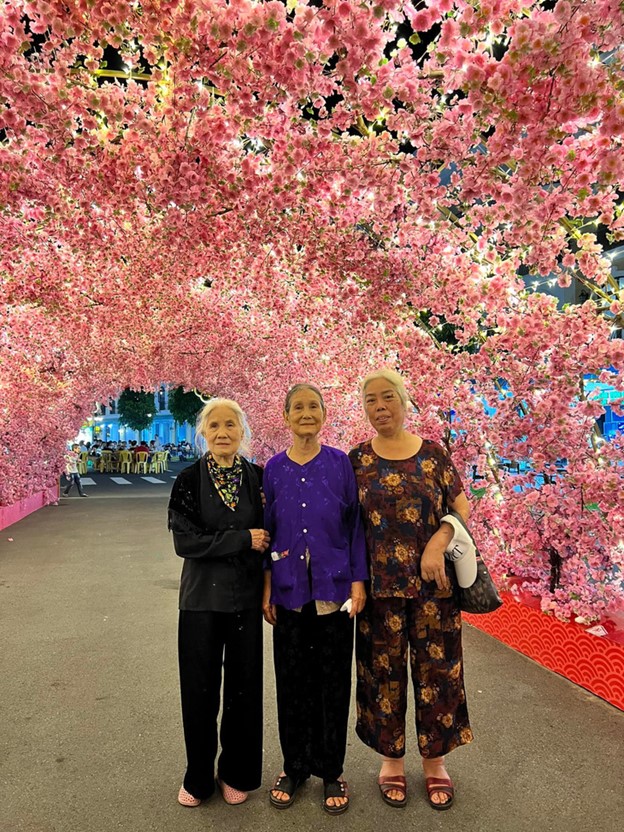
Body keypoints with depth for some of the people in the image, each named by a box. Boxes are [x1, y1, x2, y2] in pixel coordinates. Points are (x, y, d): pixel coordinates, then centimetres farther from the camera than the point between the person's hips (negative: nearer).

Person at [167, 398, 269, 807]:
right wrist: (242, 539, -17)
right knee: (200, 687, 10)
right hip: (201, 598, -1)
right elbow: (185, 541, -12)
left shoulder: (259, 478, -1)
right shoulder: (189, 480, -5)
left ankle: (237, 773, 34)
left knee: (244, 685, 11)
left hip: (246, 597, 1)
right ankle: (198, 777, 34)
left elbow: (269, 538, 4)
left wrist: (270, 591, -2)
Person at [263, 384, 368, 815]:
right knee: (292, 679, 13)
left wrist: (358, 581, -4)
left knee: (333, 680, 10)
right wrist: (267, 588, 2)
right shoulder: (274, 468, 1)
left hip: (333, 588, -1)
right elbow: (268, 531, 4)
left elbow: (355, 525, -1)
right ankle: (294, 767, 34)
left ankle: (331, 770, 31)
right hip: (290, 590, 1)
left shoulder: (341, 463, -4)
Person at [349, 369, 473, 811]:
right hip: (380, 582, 0)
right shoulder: (356, 459, 1)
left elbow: (461, 507, 2)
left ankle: (435, 759, 33)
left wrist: (437, 545, -14)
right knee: (384, 670, 11)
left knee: (437, 668, 10)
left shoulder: (433, 453, 1)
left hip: (433, 580, 1)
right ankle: (391, 757, 33)